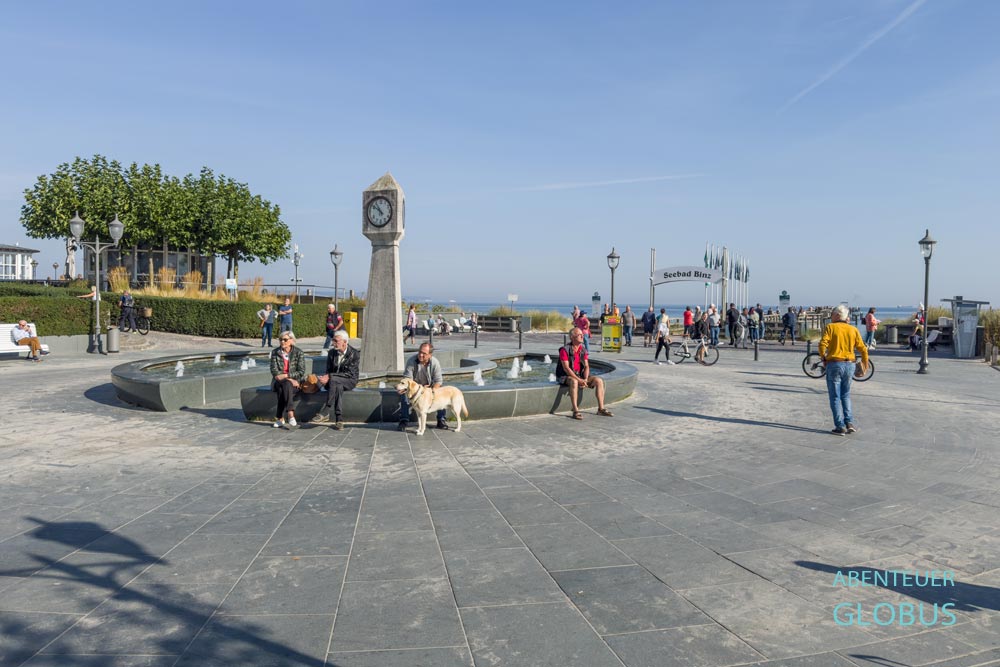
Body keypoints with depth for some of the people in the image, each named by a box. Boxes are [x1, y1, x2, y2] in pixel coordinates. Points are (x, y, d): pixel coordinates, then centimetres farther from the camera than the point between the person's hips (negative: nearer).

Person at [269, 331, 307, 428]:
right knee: (286, 385, -34)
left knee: (286, 386, -34)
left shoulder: (299, 353, 1)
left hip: (295, 382, -1)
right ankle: (290, 414, -42)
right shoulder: (275, 352, 6)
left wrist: (286, 375, -18)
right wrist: (290, 379, -15)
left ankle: (280, 418, -38)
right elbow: (274, 371, -2)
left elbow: (301, 372, -5)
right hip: (279, 381, 1)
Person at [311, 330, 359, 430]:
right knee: (338, 387, -35)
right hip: (335, 382, 4)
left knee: (333, 380, -36)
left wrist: (330, 376, -23)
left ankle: (325, 412, -36)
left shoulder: (354, 354, -10)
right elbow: (328, 371, 9)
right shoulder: (331, 353, 8)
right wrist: (326, 378, -17)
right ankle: (339, 419, -37)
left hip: (349, 381, -4)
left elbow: (349, 374, -17)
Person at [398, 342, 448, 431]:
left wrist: (431, 391, -32)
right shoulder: (411, 361, -21)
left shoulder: (435, 363, -17)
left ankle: (441, 420, -10)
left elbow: (438, 381, -14)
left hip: (430, 387, 1)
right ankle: (403, 420, -22)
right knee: (404, 393, -31)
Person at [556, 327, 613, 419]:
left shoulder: (583, 350, 7)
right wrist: (579, 380, -26)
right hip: (566, 377, -7)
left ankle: (601, 409, -7)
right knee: (574, 382, -40)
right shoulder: (565, 350, -13)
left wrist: (585, 379, -16)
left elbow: (586, 366, 3)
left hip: (580, 375, 7)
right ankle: (576, 411, -40)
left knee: (599, 381, -10)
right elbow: (566, 368, -20)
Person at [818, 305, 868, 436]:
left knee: (835, 397, 4)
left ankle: (840, 427, 3)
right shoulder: (853, 329, 7)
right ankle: (849, 423, 9)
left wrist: (823, 357, 0)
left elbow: (823, 344, -16)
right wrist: (865, 363, 18)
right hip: (849, 365, 4)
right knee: (846, 396, 19)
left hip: (834, 364, -4)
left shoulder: (830, 327, -3)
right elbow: (862, 349, 4)